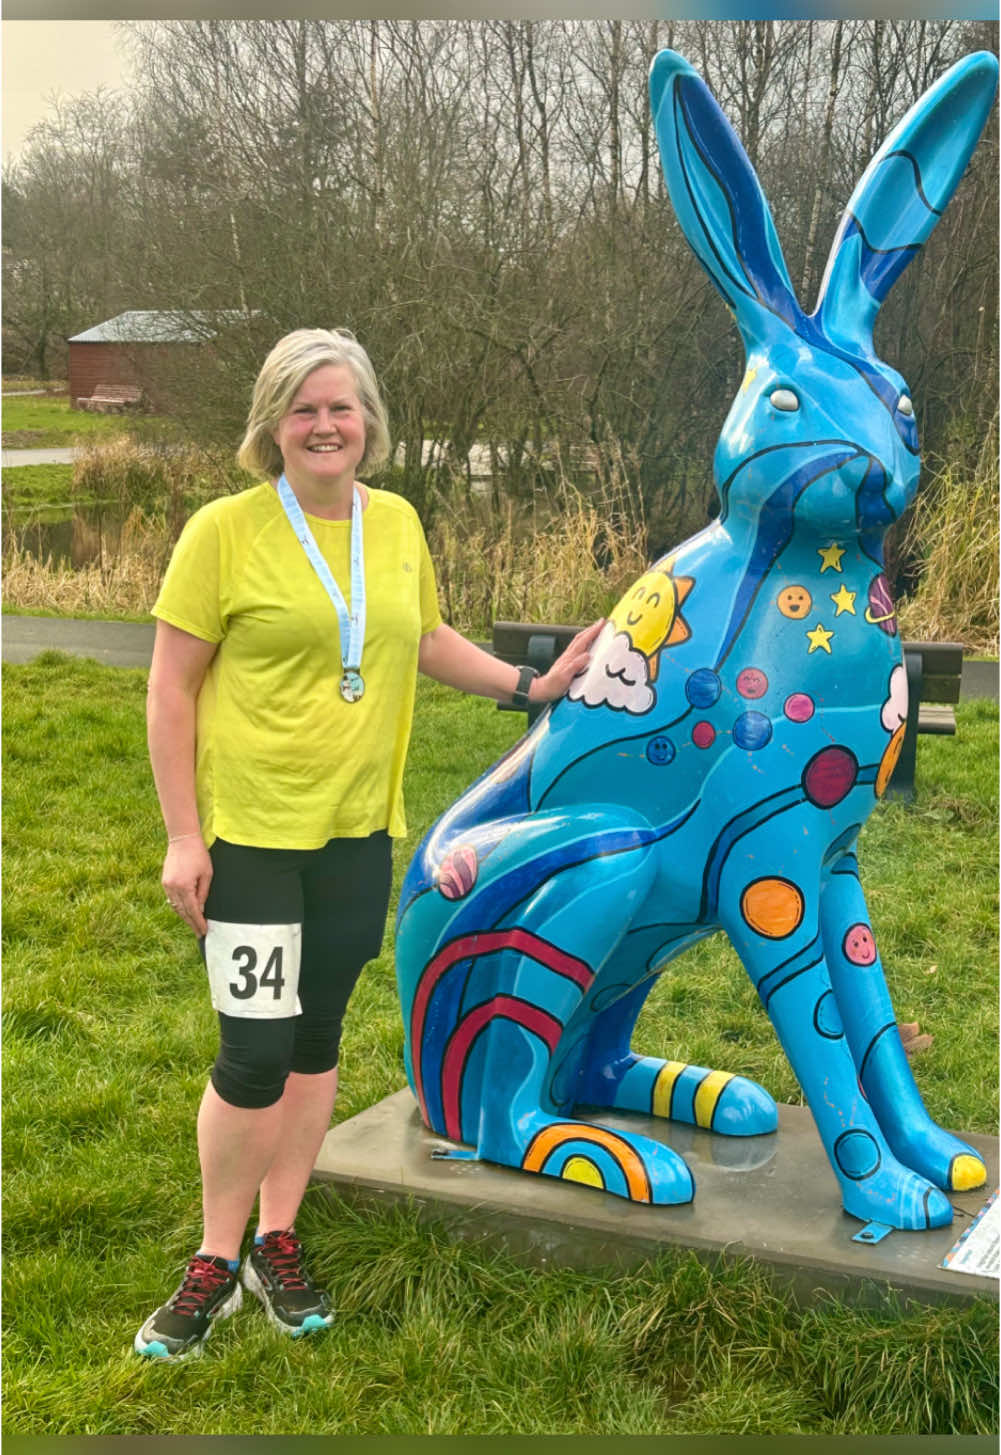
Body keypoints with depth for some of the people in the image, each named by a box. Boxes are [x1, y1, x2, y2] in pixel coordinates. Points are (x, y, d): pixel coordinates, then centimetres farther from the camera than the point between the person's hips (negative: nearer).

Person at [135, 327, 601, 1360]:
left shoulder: (396, 523, 5)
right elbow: (172, 687, -8)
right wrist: (182, 836, -10)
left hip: (357, 830, 5)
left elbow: (427, 639, 22)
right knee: (255, 1053, -4)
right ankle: (217, 1259, 17)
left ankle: (277, 1239, 30)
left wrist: (529, 686, 13)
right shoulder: (225, 530, -10)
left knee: (315, 1042, 14)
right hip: (249, 830, -4)